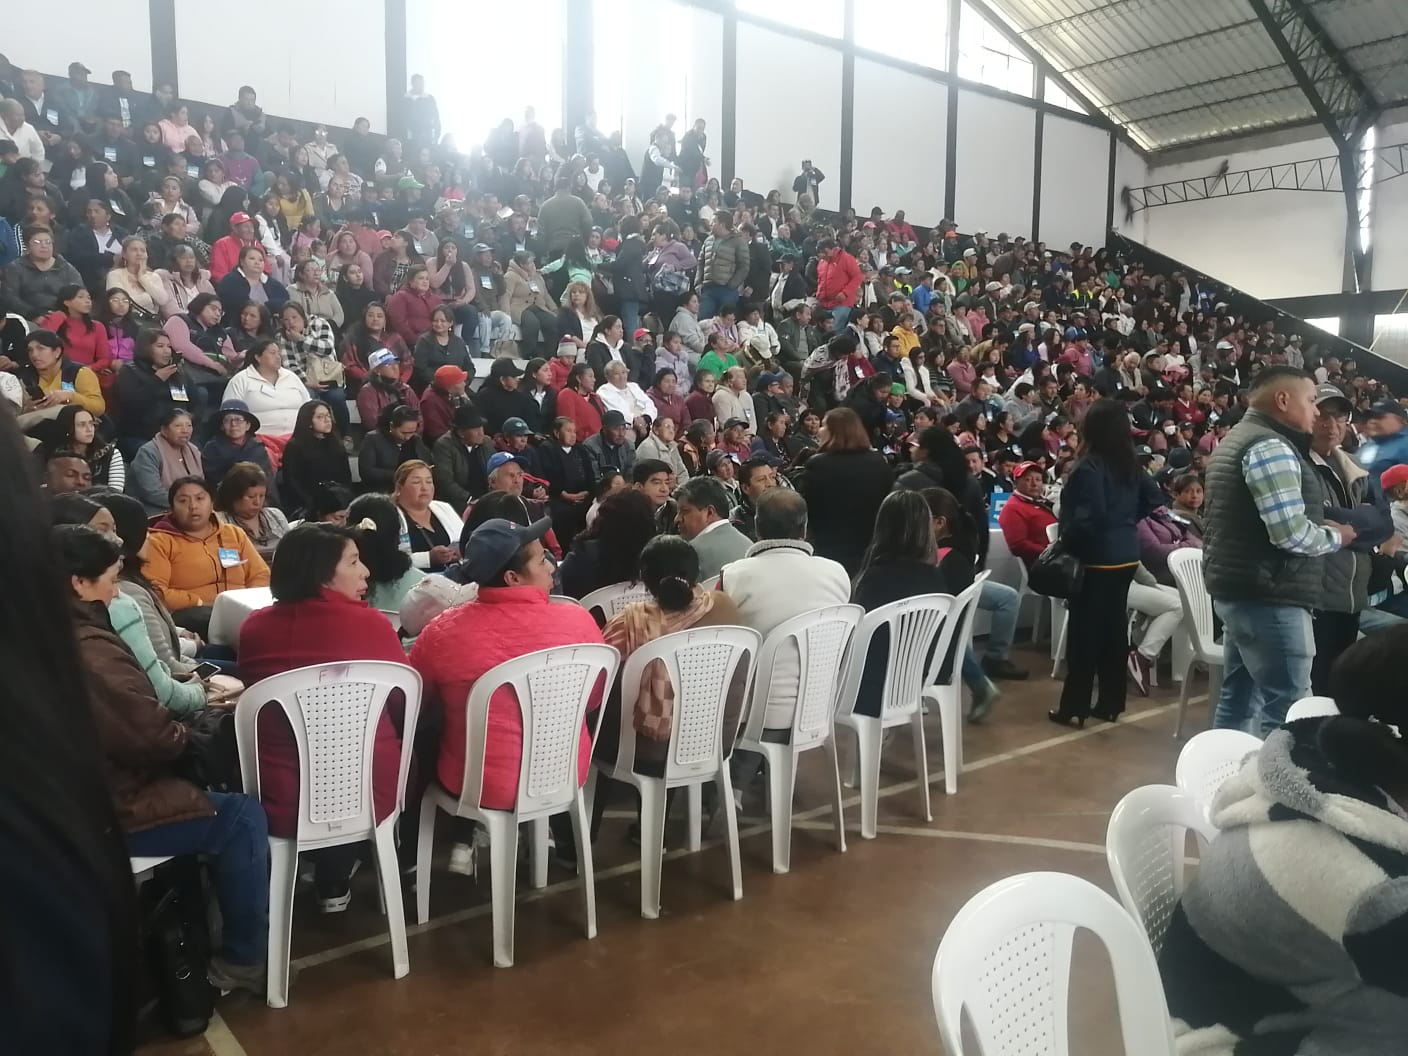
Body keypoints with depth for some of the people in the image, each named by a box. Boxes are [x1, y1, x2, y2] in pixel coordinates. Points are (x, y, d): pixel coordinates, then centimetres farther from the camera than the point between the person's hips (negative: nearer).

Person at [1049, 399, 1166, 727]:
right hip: (1126, 556, 7)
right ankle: (1110, 704, 21)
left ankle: (1074, 708, 6)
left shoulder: (1089, 466, -17)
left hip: (1096, 558, -7)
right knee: (1114, 627, 13)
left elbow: (1089, 516, -23)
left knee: (1085, 630, -1)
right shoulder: (1130, 464, 6)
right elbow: (1155, 500, 13)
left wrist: (1064, 542, -11)